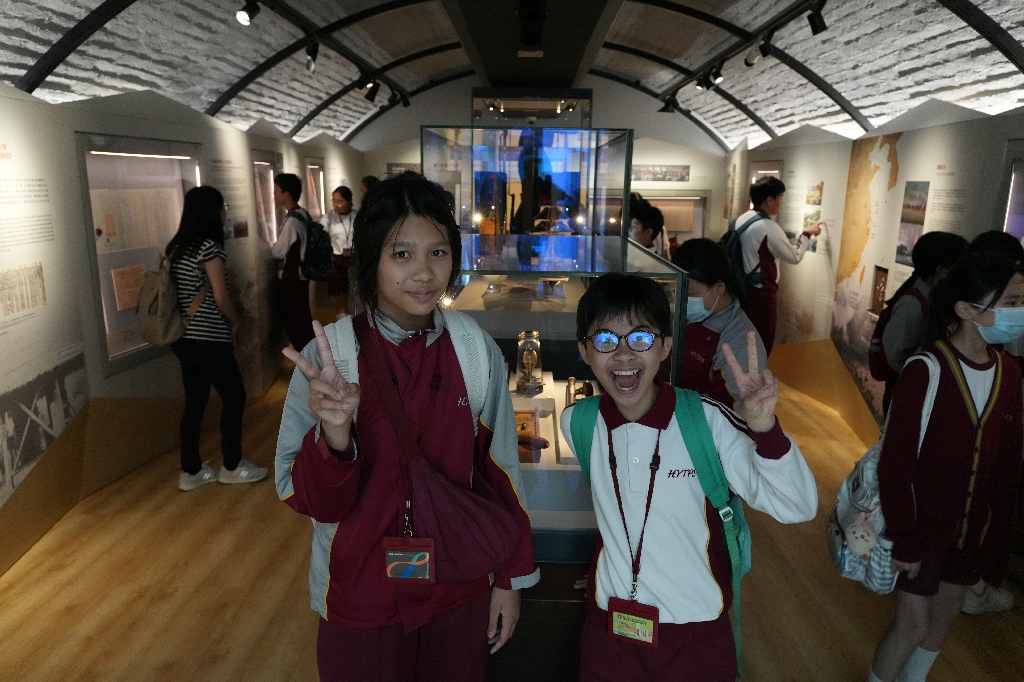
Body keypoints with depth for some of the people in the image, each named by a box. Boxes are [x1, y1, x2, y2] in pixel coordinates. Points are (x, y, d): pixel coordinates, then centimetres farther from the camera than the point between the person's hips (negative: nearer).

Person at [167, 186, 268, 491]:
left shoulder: (176, 246, 10)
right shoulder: (209, 247, -15)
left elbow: (178, 289, 15)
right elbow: (221, 298, -16)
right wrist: (237, 322, 3)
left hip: (184, 337, 8)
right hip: (208, 339, -8)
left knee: (194, 401, 14)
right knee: (234, 398, 6)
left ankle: (191, 471, 21)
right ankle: (232, 466, 17)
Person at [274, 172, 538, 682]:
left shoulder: (476, 350, -11)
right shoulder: (327, 359, -16)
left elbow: (498, 469, -1)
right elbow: (313, 501, -14)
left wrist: (510, 578, 5)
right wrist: (334, 431, -33)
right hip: (359, 602, -1)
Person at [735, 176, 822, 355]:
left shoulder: (742, 219, 3)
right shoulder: (769, 227, -22)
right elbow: (794, 257, -10)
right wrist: (807, 234, 2)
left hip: (744, 287, 9)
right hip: (762, 292, -9)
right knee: (762, 344, 4)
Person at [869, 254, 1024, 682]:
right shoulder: (925, 372, -24)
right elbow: (895, 465, -20)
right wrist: (905, 540, -16)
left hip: (971, 529, 6)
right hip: (923, 527, -6)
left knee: (947, 612, 21)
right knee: (914, 624, 6)